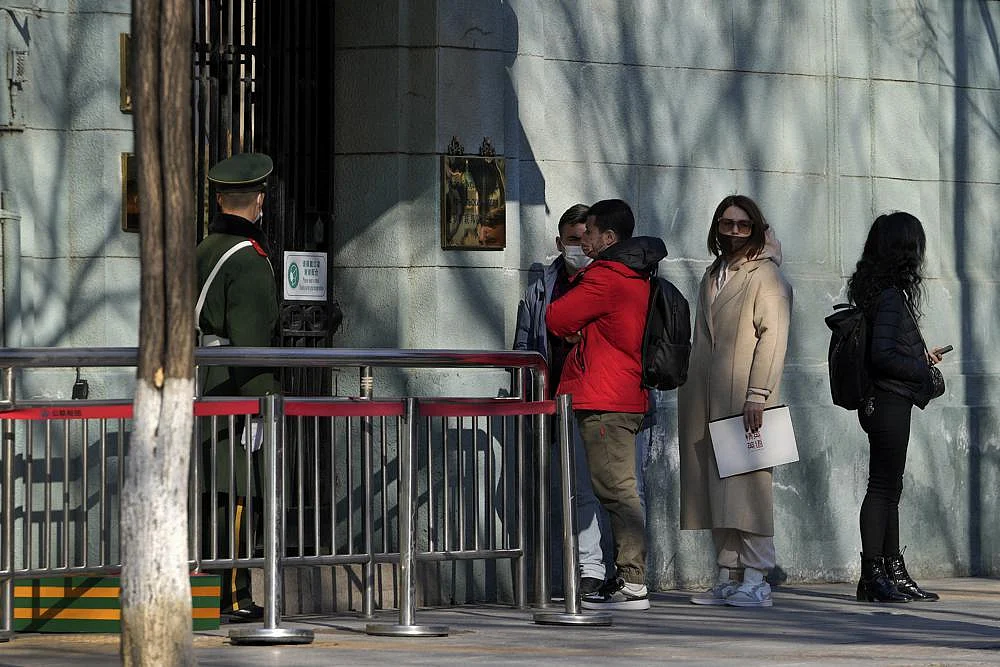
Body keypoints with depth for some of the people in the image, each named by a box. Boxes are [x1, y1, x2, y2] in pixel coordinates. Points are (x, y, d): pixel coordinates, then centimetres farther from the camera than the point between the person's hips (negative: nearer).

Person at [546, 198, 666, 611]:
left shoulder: (605, 277, -12)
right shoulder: (636, 277, 18)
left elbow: (555, 319, -10)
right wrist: (579, 332, 4)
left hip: (604, 401, -10)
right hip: (627, 398, 10)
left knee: (616, 491, -11)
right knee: (618, 491, 10)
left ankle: (631, 584, -13)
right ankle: (627, 580, 10)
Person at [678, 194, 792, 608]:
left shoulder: (765, 275, -3)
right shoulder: (713, 276, 20)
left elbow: (772, 337, -11)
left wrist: (757, 395, -18)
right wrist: (691, 398, 15)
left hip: (743, 397, -7)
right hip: (708, 399, 7)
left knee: (747, 484, -10)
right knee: (716, 489, 5)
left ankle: (755, 581, -10)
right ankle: (727, 577, 8)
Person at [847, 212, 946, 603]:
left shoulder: (877, 291, 12)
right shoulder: (890, 296, -16)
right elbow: (883, 355, -22)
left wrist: (920, 357, 16)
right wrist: (924, 369, -12)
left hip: (884, 404, 10)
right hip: (889, 403, -10)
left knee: (889, 487, 12)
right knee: (883, 487, -7)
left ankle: (894, 572, 18)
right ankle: (873, 575, -5)